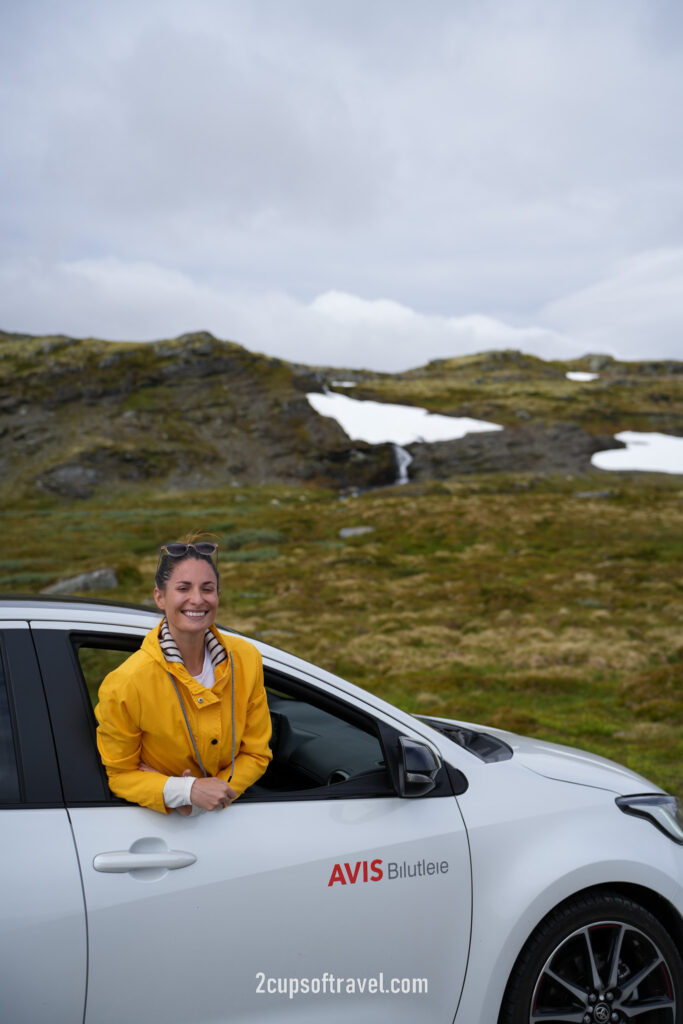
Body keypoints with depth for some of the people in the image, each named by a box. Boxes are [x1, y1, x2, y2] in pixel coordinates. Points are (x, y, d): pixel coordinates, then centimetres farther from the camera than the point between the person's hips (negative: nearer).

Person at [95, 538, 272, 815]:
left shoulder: (246, 659, -6)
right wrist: (187, 791, -21)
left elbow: (256, 754, 3)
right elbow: (120, 774, -6)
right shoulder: (126, 685, -17)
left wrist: (212, 794, -14)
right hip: (160, 820, -2)